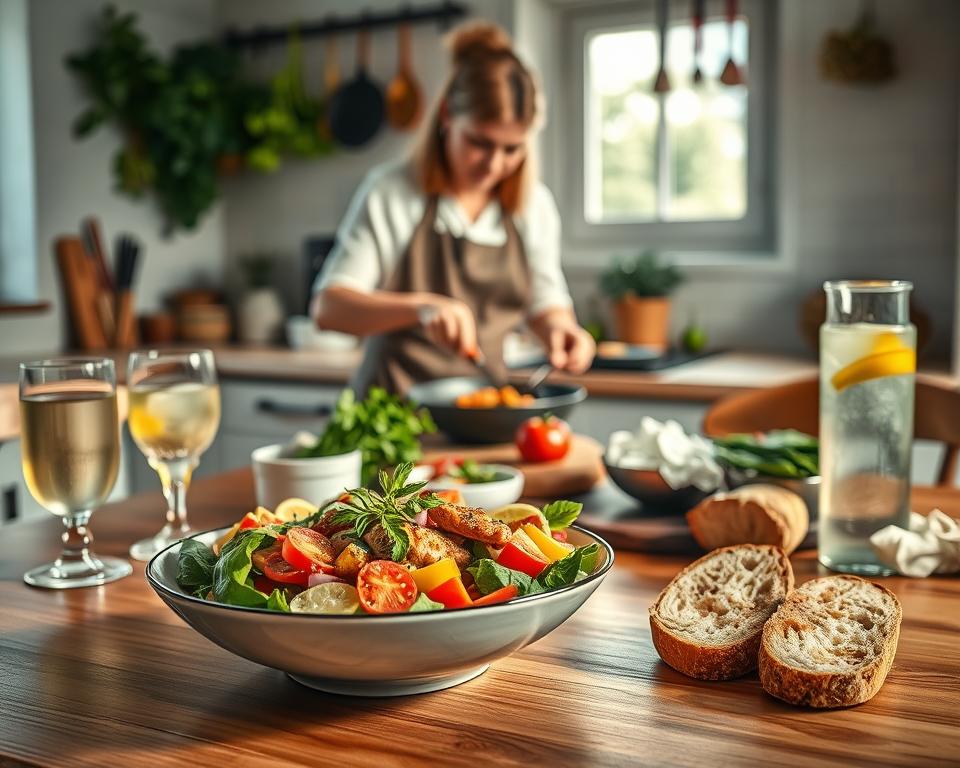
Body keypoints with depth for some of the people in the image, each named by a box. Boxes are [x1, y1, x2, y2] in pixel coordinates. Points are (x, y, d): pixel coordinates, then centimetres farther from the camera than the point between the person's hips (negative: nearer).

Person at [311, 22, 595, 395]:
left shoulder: (535, 205, 6)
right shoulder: (391, 193, -5)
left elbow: (545, 304, 17)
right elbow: (327, 307, -9)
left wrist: (557, 326, -8)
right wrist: (419, 307, -27)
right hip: (395, 405, -3)